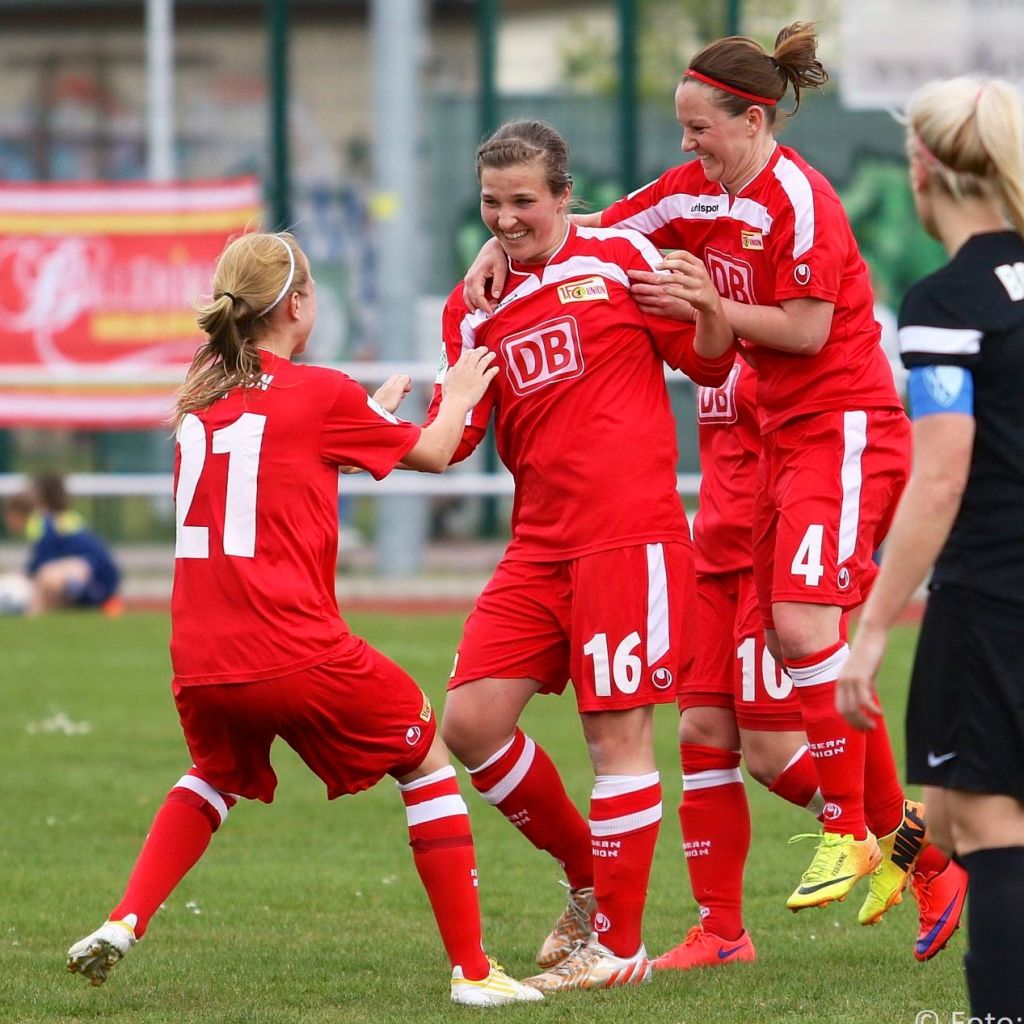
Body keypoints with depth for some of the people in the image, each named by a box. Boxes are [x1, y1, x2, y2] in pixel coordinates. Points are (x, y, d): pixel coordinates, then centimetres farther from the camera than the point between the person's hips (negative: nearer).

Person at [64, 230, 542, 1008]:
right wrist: (458, 396, 32)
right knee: (426, 760, 14)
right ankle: (472, 969, 9)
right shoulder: (320, 393, -3)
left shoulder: (200, 401, 12)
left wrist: (368, 414, 39)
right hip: (294, 651, -5)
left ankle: (124, 924, 12)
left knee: (216, 777, 33)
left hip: (200, 663, 5)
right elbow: (432, 453, 12)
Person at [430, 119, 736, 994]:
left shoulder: (619, 258, 0)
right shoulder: (472, 309, 12)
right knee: (471, 721, -1)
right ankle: (590, 880, 18)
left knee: (618, 731, -6)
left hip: (630, 533, -6)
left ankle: (620, 945, 3)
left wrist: (709, 313, -16)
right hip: (539, 545, 6)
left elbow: (708, 364, 5)